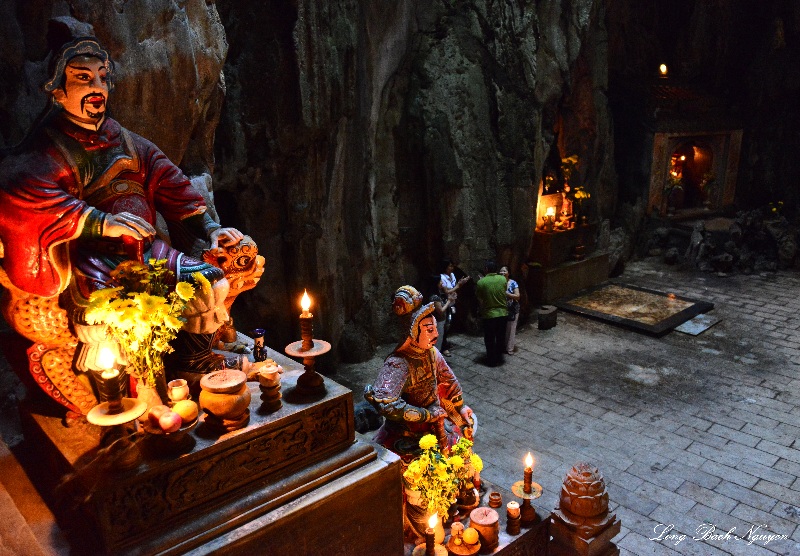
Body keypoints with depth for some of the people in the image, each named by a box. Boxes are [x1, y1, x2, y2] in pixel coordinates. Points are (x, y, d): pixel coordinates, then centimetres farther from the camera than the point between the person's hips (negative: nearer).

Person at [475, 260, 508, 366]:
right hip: (503, 313, 3)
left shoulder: (481, 282, -14)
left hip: (489, 315, -3)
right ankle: (499, 358, 29)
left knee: (490, 340, 11)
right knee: (501, 338, 18)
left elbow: (479, 300, -6)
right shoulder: (503, 279, -4)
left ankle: (492, 361, 20)